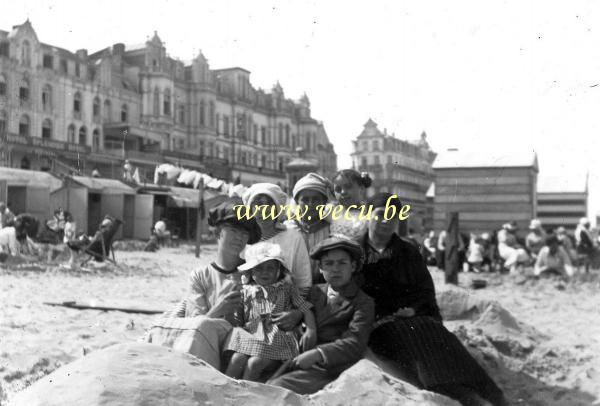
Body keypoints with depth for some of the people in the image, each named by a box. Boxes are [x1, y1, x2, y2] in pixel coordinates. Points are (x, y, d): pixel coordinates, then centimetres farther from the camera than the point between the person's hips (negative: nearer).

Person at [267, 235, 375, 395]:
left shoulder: (363, 302, 1)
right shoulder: (315, 292, 17)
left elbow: (355, 344, -10)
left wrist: (318, 353, -22)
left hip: (330, 368, -5)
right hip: (298, 361, 5)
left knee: (278, 387, -26)